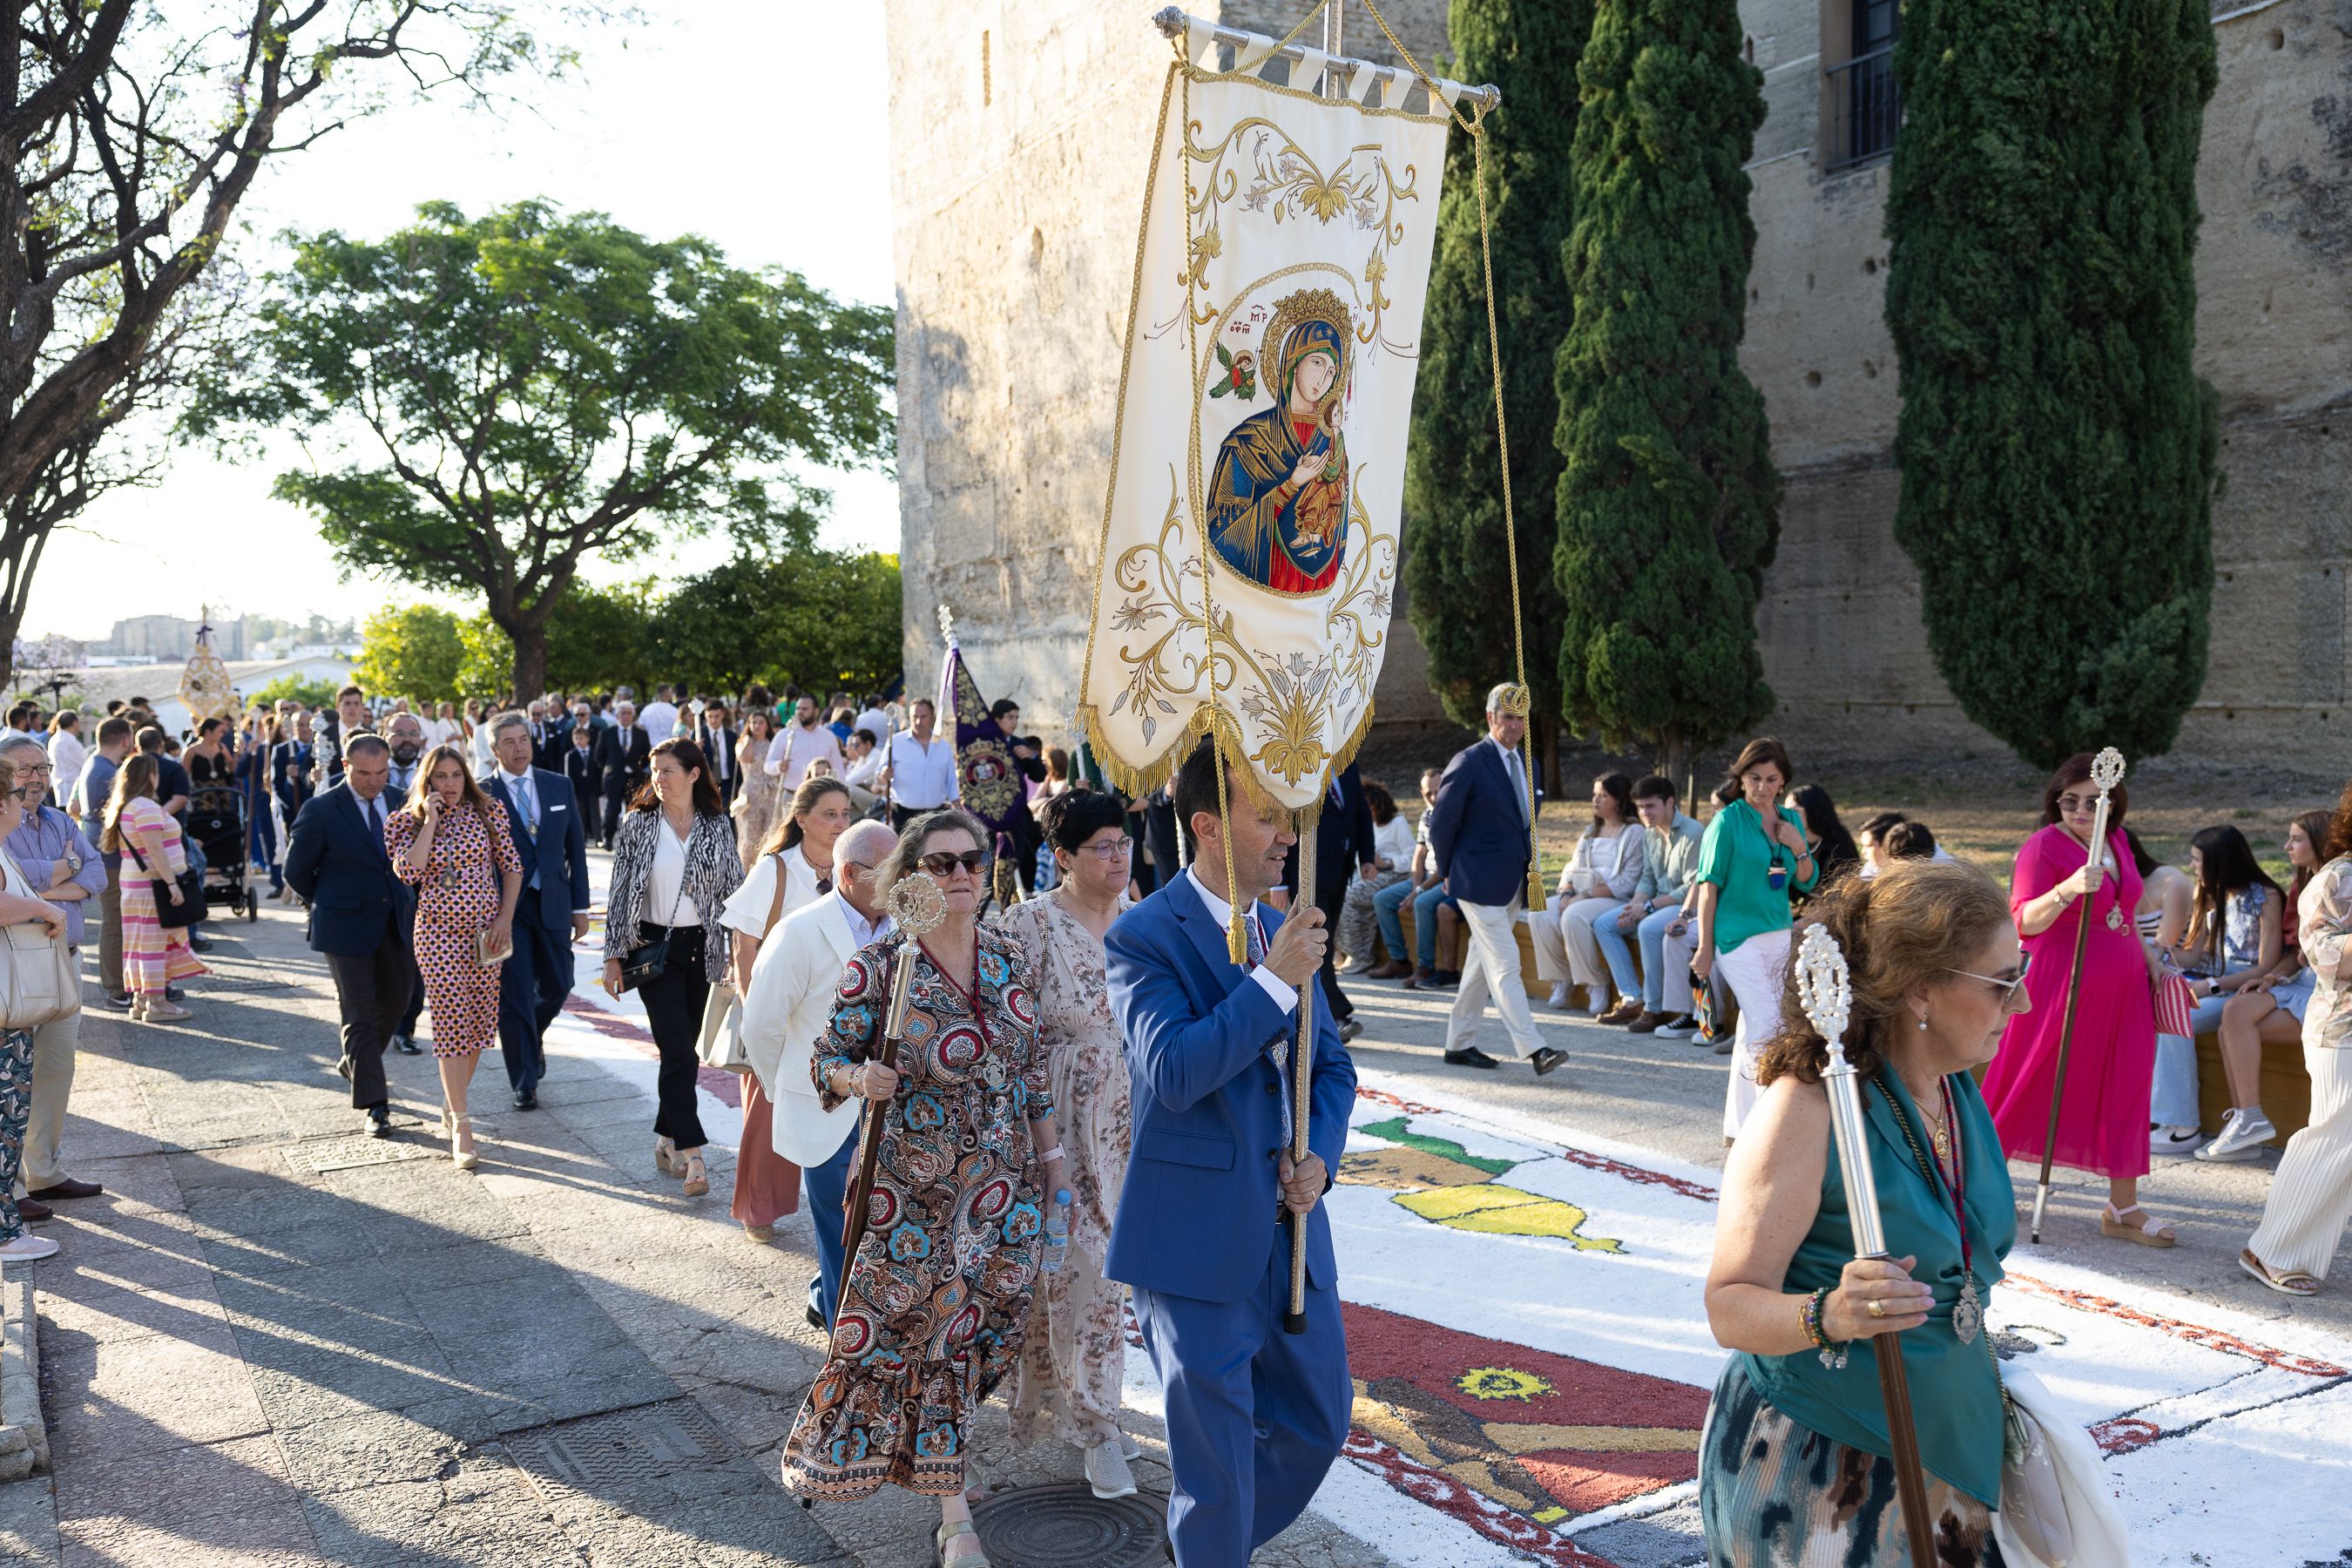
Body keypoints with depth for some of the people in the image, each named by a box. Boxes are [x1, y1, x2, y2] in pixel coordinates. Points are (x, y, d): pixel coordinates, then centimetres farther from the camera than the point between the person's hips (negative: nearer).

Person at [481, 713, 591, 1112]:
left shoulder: (560, 786, 5)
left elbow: (576, 846, 7)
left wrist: (580, 906, 5)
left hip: (552, 903, 3)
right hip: (505, 907, -3)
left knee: (557, 986, 11)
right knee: (514, 996, 1)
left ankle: (533, 1036, 43)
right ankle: (524, 1083, 14)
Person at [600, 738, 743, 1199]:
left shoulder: (718, 827, 2)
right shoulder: (638, 824, -2)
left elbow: (734, 889, 6)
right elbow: (620, 891, 0)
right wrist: (614, 957, -2)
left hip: (701, 947, 2)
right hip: (654, 948, -2)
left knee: (682, 1049, 9)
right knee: (678, 1050, -10)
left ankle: (667, 1142, 24)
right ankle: (691, 1153, -9)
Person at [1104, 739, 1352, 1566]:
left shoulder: (1284, 930, 7)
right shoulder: (1144, 937, -14)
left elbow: (1332, 1065, 14)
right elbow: (1172, 1072, -26)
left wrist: (1320, 1155, -4)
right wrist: (1276, 980, -26)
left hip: (1288, 1221, 7)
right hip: (1198, 1233, -7)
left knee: (1319, 1419, 19)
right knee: (1216, 1451, 6)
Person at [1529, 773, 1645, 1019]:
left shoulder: (1635, 833, -2)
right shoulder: (1590, 832, 22)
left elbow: (1627, 882, -11)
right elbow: (1573, 869, 18)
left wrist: (1586, 895, -18)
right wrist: (1566, 893, -6)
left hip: (1615, 899, -7)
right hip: (1581, 895, 7)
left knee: (1574, 916, -35)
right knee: (1540, 913, -21)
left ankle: (1597, 985, -18)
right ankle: (1561, 979, -8)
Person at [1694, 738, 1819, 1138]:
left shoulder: (1790, 820, 9)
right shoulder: (1729, 820, -8)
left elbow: (1808, 883, 13)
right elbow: (1709, 884, -8)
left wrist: (1799, 847, -6)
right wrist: (1704, 947, -11)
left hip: (1779, 936, 6)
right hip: (1739, 937, -6)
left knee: (1752, 1032, 11)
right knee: (1770, 1029, -12)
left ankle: (1738, 1126, 20)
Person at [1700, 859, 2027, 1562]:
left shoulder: (1959, 1090, 2)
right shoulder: (1808, 1108, -24)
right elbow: (1730, 1306, -24)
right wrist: (1828, 1316, -42)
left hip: (1946, 1447, 7)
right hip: (1814, 1468, -7)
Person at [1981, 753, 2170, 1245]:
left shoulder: (2116, 841, 10)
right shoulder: (2044, 846, -12)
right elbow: (2025, 921, -21)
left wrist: (2148, 961, 21)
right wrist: (2066, 890, -36)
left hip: (2122, 985, 7)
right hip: (2062, 986, -7)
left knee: (2124, 1090, 7)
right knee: (2031, 1088, 2)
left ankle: (2123, 1207, 15)